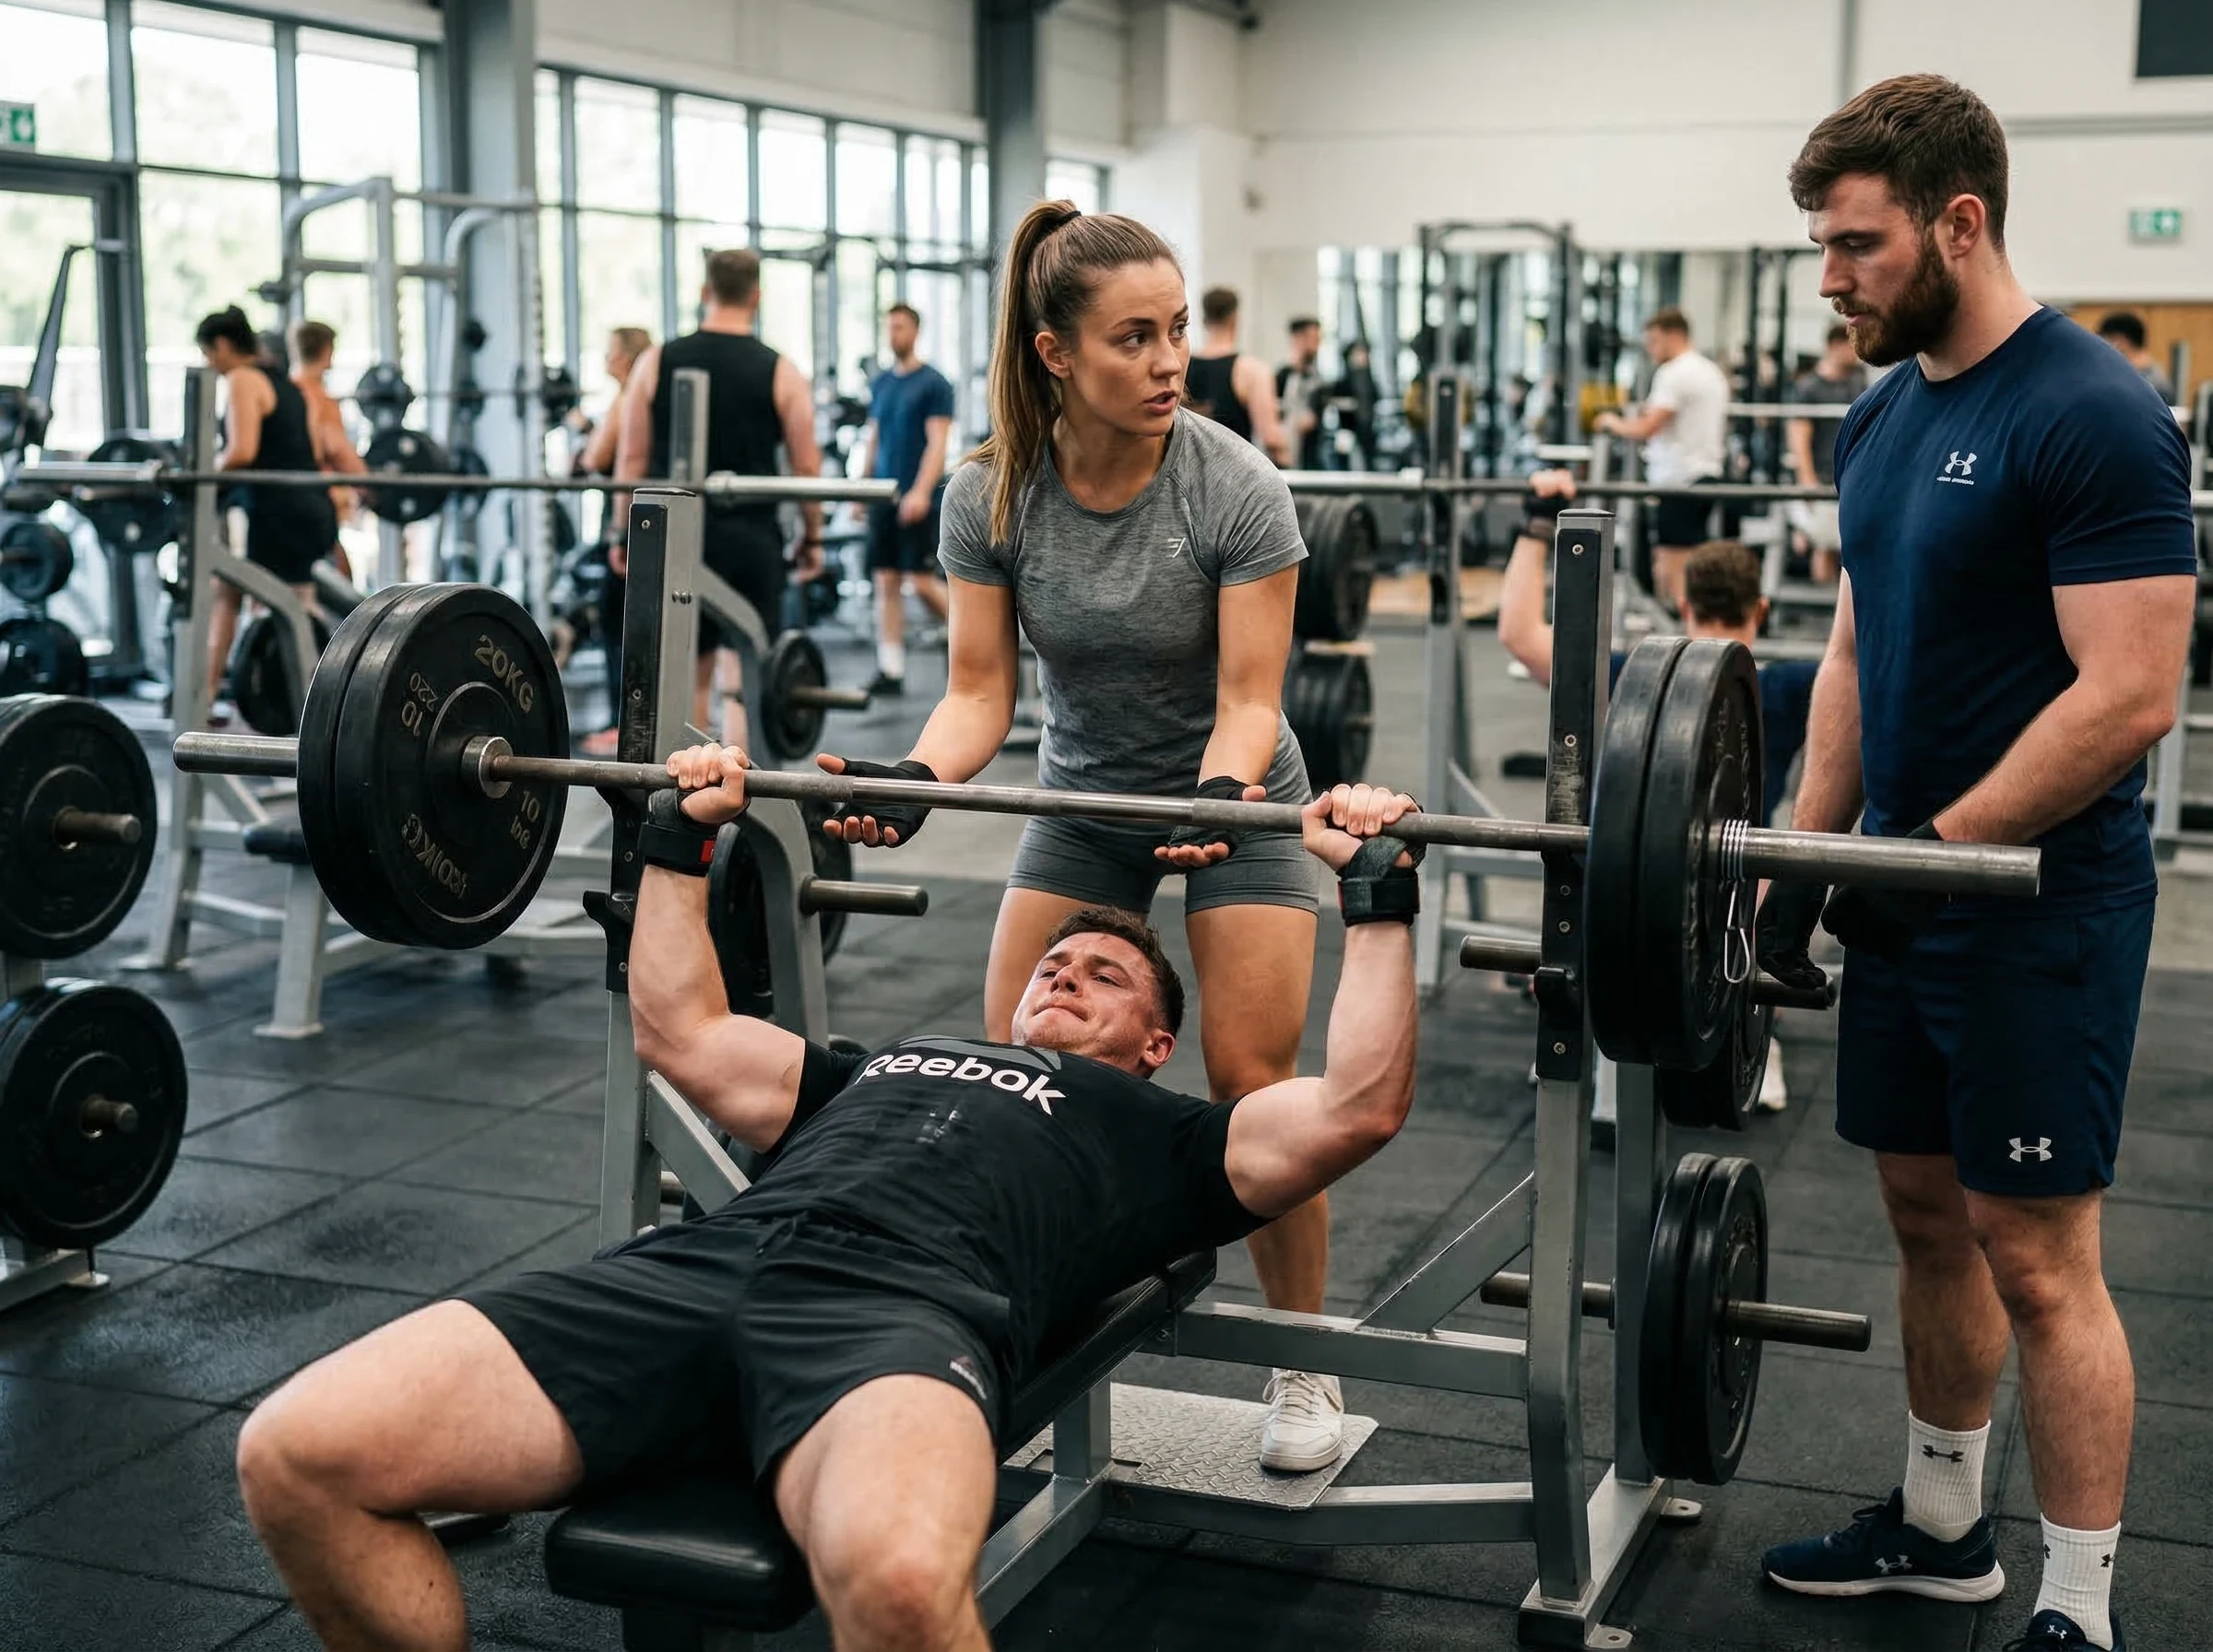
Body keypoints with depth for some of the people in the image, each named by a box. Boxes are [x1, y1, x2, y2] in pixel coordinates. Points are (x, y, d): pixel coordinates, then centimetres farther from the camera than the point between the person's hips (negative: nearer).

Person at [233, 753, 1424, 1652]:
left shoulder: (1162, 1138, 29)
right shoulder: (881, 1070, 42)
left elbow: (1358, 1106, 16)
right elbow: (680, 1033, 45)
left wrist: (1376, 892, 17)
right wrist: (682, 835, 45)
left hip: (902, 1307, -5)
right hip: (695, 1262, 5)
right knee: (293, 1457, -17)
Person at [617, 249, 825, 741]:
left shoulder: (656, 363, 2)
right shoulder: (780, 373, -2)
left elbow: (632, 458, 2)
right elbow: (806, 467, -1)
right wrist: (812, 537, 11)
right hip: (750, 539, -2)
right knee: (743, 675, -1)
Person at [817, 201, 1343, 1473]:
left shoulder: (1234, 488, -23)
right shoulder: (991, 494, -15)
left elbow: (1248, 697, -22)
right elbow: (981, 689, -13)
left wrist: (1218, 794, -42)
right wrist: (915, 782, -32)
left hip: (1236, 794, -3)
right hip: (1086, 796, 3)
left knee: (1253, 1078, -11)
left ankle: (1305, 1366, 7)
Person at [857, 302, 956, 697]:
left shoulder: (933, 383, -5)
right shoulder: (880, 383, 13)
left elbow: (938, 442, -13)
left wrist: (921, 491, -23)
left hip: (918, 499, -6)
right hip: (884, 498, 6)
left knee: (922, 582, -8)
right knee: (886, 583, 3)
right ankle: (891, 671, 5)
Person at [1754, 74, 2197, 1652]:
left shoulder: (2091, 419, -17)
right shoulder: (1884, 416, 9)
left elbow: (2129, 697, -21)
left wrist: (1936, 845, -19)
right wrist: (1809, 852, 8)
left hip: (2040, 900, -8)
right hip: (1909, 891, 8)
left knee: (2038, 1257, -2)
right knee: (1928, 1216, 16)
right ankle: (1942, 1525, 32)